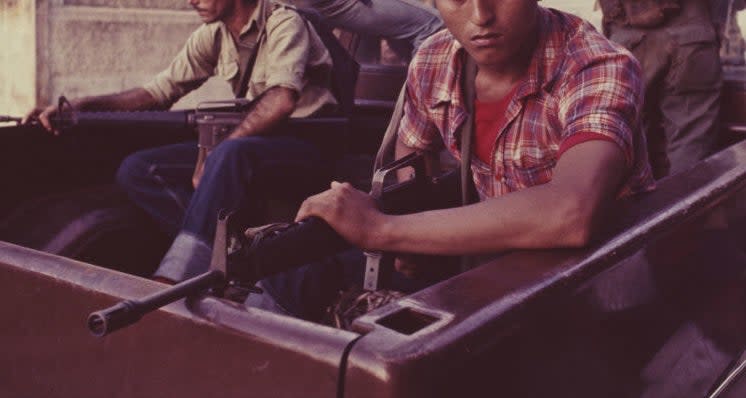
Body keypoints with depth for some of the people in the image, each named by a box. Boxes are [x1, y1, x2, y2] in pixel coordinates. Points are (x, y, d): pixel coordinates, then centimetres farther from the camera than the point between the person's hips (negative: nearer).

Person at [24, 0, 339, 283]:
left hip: (306, 146, -7)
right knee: (136, 170, -7)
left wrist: (213, 158, -29)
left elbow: (281, 100, -28)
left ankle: (173, 279, -39)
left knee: (231, 153, -40)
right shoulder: (213, 35, 9)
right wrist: (82, 105, -2)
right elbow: (159, 91, 10)